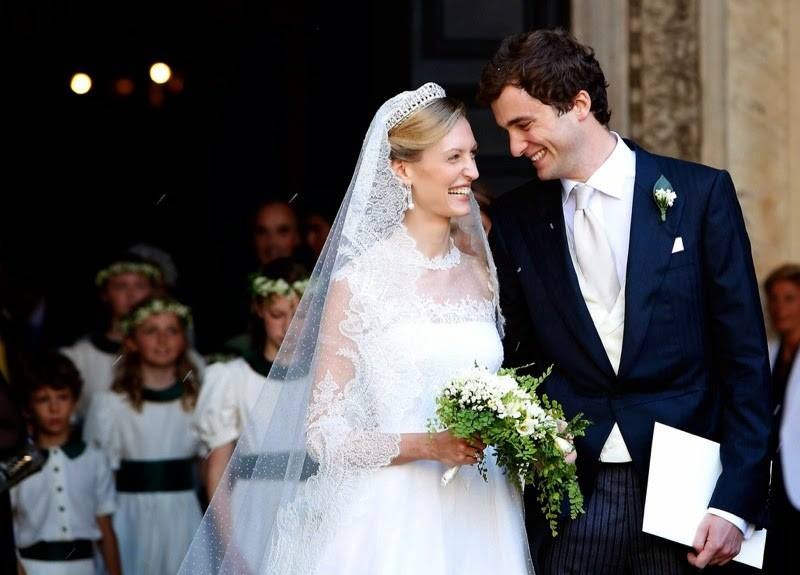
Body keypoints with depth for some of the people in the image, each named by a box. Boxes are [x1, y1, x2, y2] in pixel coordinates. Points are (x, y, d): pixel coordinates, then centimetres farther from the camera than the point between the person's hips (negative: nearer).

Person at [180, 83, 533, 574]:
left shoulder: (480, 270, 8)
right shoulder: (360, 281, -7)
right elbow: (323, 434, -8)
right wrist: (428, 446, -20)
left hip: (481, 517, 5)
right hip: (395, 520, -5)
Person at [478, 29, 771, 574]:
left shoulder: (700, 193, -1)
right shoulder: (517, 219, 7)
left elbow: (745, 357, -2)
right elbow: (518, 357, 13)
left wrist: (737, 502, -8)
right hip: (569, 497, 2)